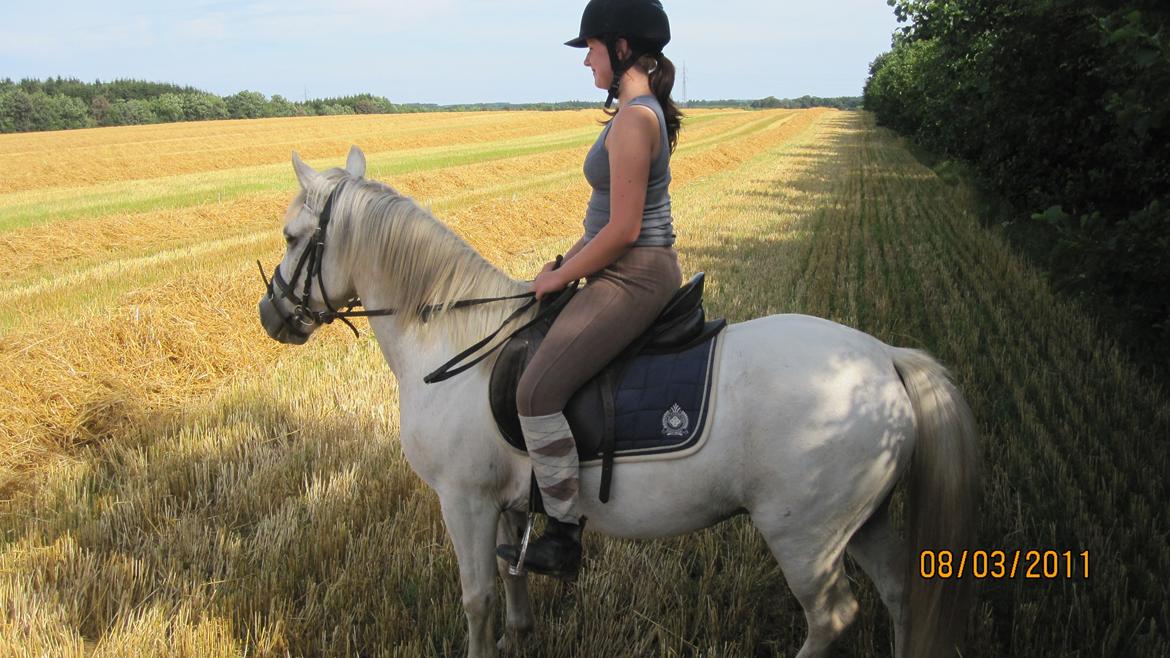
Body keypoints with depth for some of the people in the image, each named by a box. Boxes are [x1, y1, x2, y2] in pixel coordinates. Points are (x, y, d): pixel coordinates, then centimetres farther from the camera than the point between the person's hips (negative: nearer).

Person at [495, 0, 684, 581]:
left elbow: (623, 229, -22)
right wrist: (566, 261, 13)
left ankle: (563, 538, -6)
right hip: (636, 270, 11)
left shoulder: (633, 118, -19)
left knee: (537, 391, -17)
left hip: (633, 276, -11)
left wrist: (561, 276, -11)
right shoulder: (645, 111, 13)